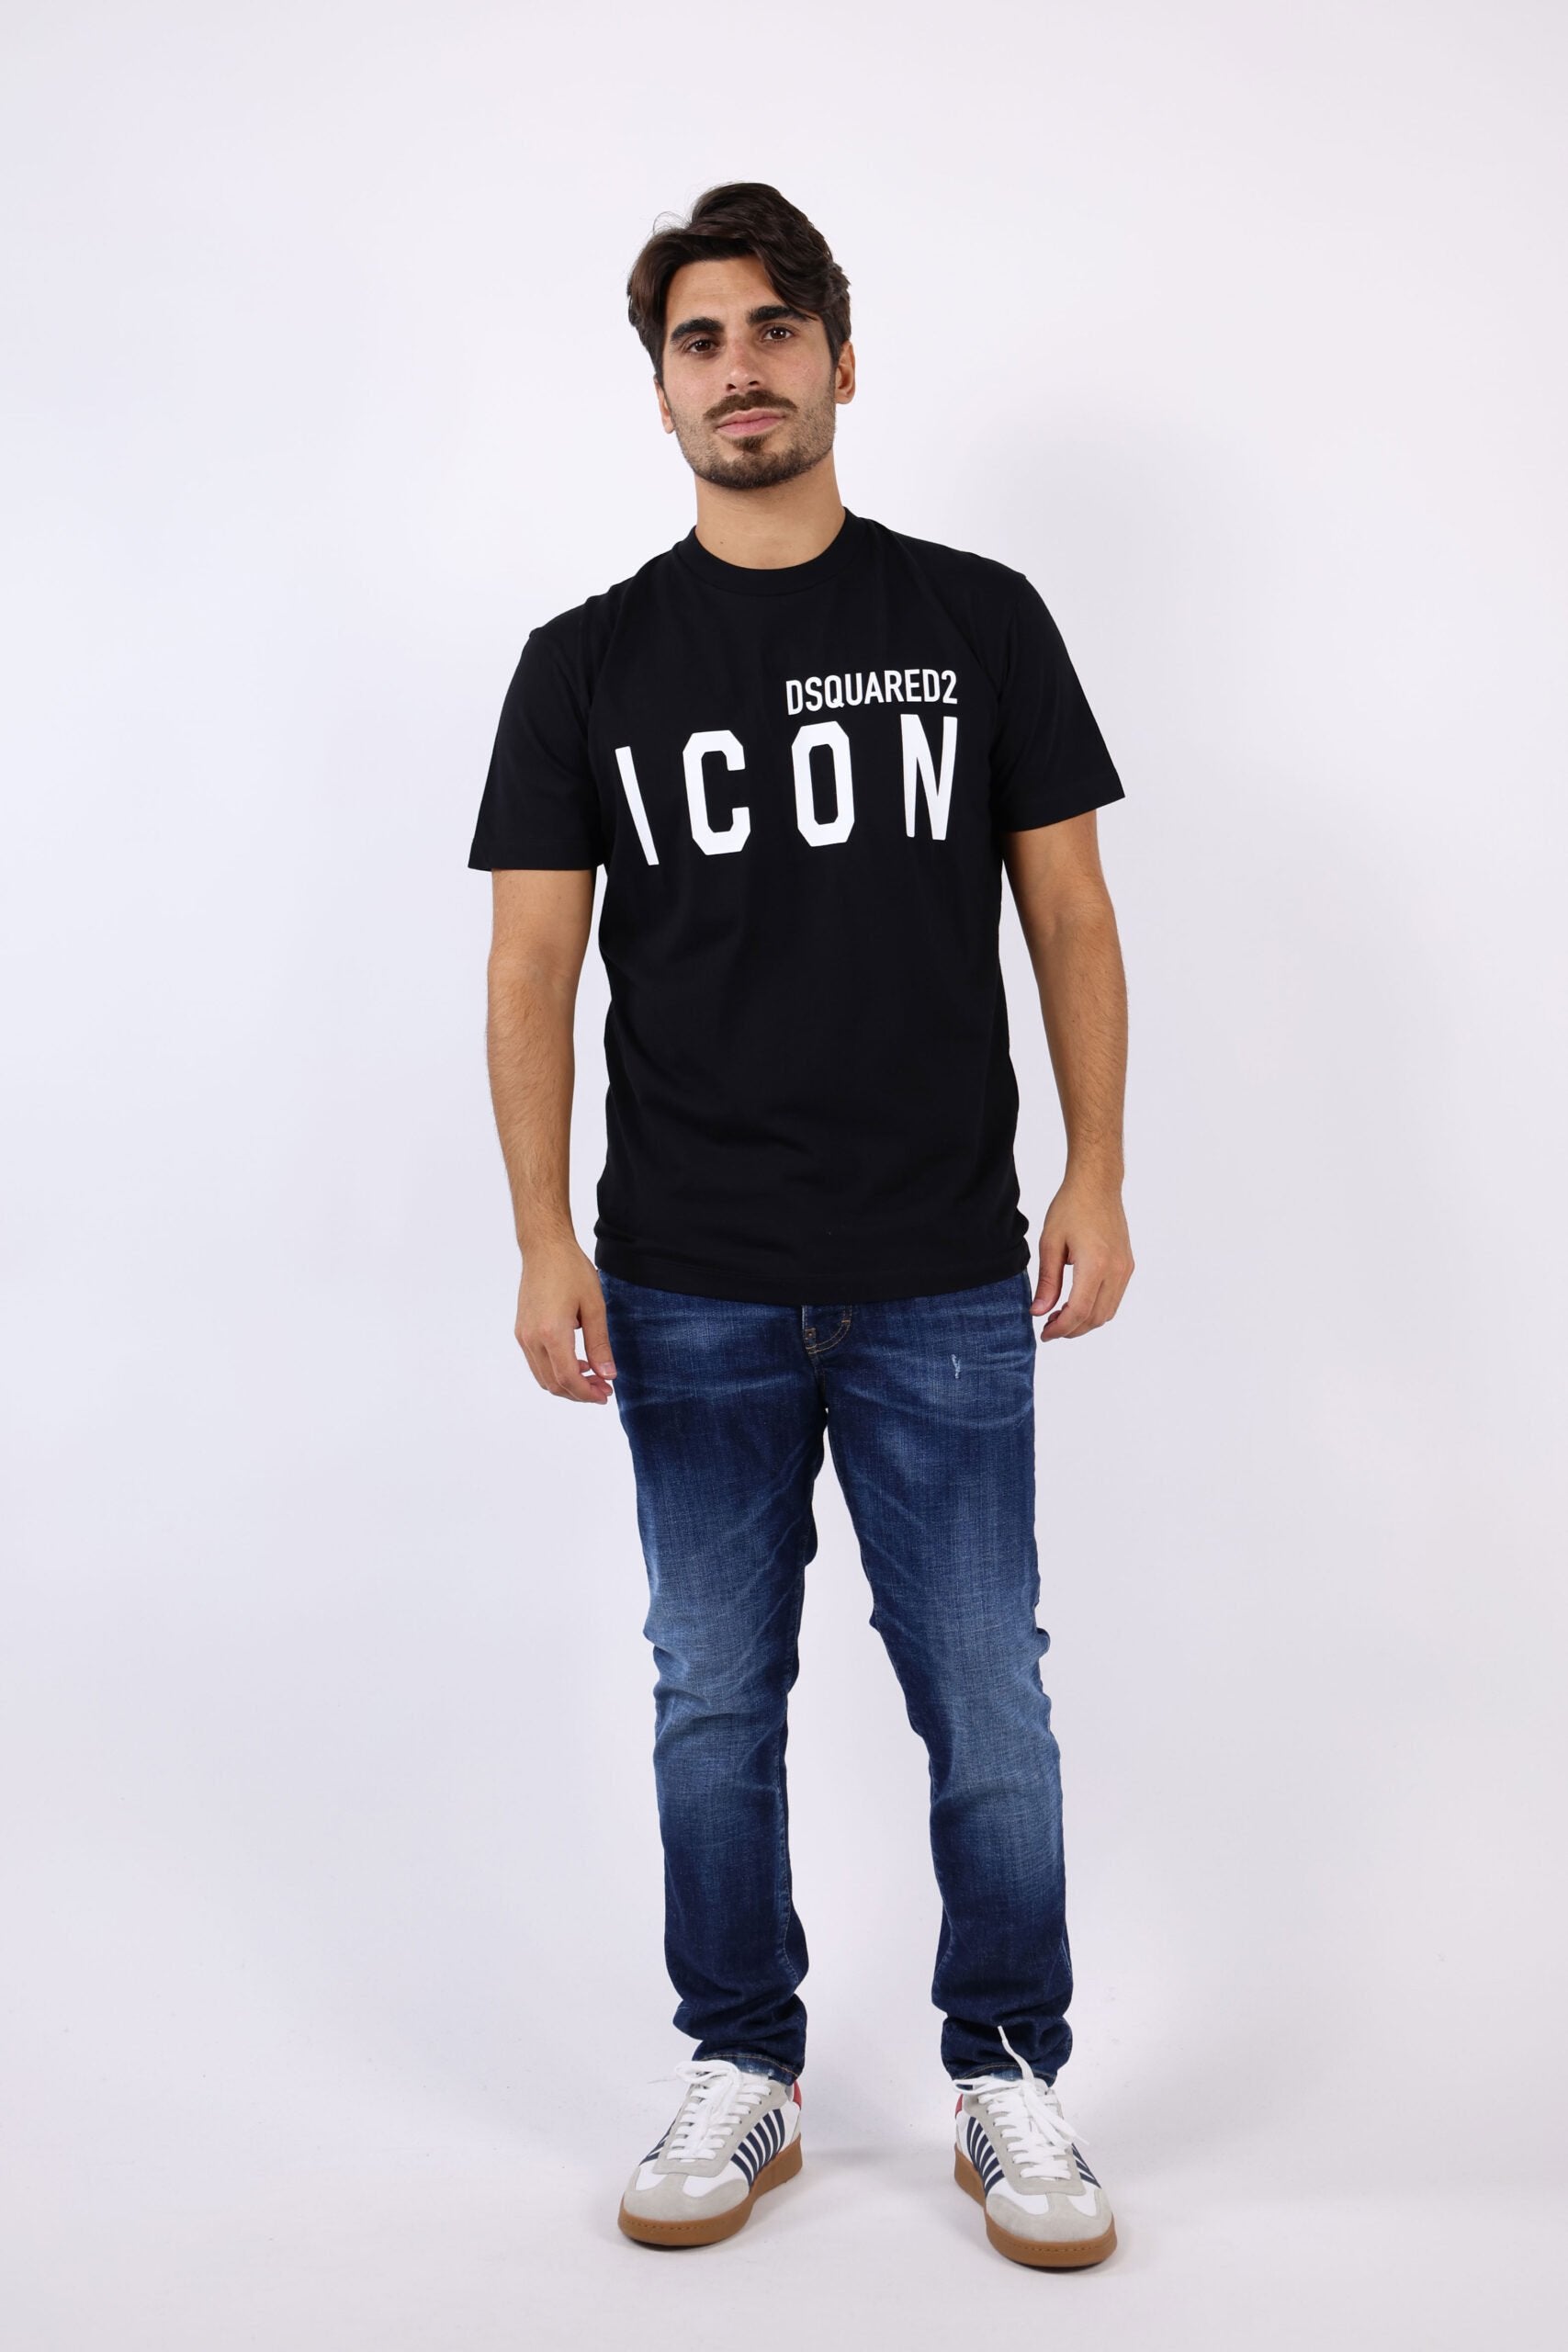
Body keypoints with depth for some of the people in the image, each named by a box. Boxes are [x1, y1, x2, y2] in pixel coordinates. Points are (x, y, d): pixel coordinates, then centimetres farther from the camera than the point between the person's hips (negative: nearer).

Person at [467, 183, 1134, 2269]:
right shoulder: (588, 663, 4)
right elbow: (534, 958, 1)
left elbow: (1070, 911, 4)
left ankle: (1010, 2084, 23)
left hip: (945, 1283, 0)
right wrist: (544, 1237, -8)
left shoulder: (979, 621, 4)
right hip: (691, 1290, 1)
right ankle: (743, 2074, 27)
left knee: (986, 1701, 5)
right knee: (716, 1697, 11)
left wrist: (1098, 1175, -5)